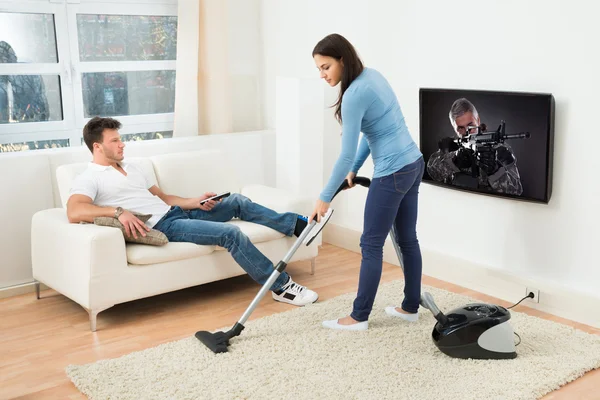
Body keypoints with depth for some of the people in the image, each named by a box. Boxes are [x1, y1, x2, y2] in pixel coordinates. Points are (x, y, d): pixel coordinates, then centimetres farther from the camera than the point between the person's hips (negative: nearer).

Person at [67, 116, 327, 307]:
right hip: (161, 227, -9)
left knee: (237, 202, 6)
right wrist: (118, 211, -35)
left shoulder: (130, 168, 21)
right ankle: (281, 286, -14)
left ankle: (298, 225, 10)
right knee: (230, 233, -22)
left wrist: (193, 202, 3)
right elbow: (73, 212, -26)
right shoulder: (89, 178, -6)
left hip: (176, 212, 9)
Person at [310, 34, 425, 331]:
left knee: (371, 244, 1)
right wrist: (354, 170, 16)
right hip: (413, 163, 10)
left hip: (393, 173, -10)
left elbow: (346, 154, -19)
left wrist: (325, 197, -11)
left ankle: (359, 317, 11)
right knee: (407, 239, 17)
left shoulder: (354, 94, -20)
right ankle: (411, 307, 28)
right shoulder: (372, 75, 9)